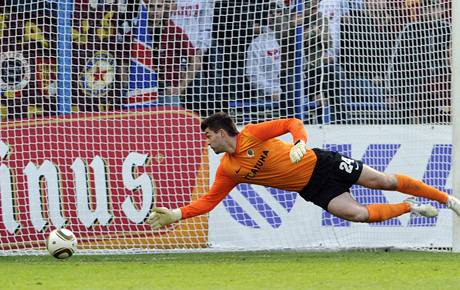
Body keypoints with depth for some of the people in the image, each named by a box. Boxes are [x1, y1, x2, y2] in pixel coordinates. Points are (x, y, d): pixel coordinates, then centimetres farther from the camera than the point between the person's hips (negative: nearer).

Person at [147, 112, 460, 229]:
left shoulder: (252, 134, -14)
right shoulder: (227, 170, 0)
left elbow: (292, 123, -14)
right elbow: (209, 201, 1)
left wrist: (300, 143, -33)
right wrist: (176, 214, -9)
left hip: (322, 163, -4)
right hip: (312, 190, 4)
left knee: (382, 180, -3)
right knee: (358, 214, -15)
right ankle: (411, 208, 6)